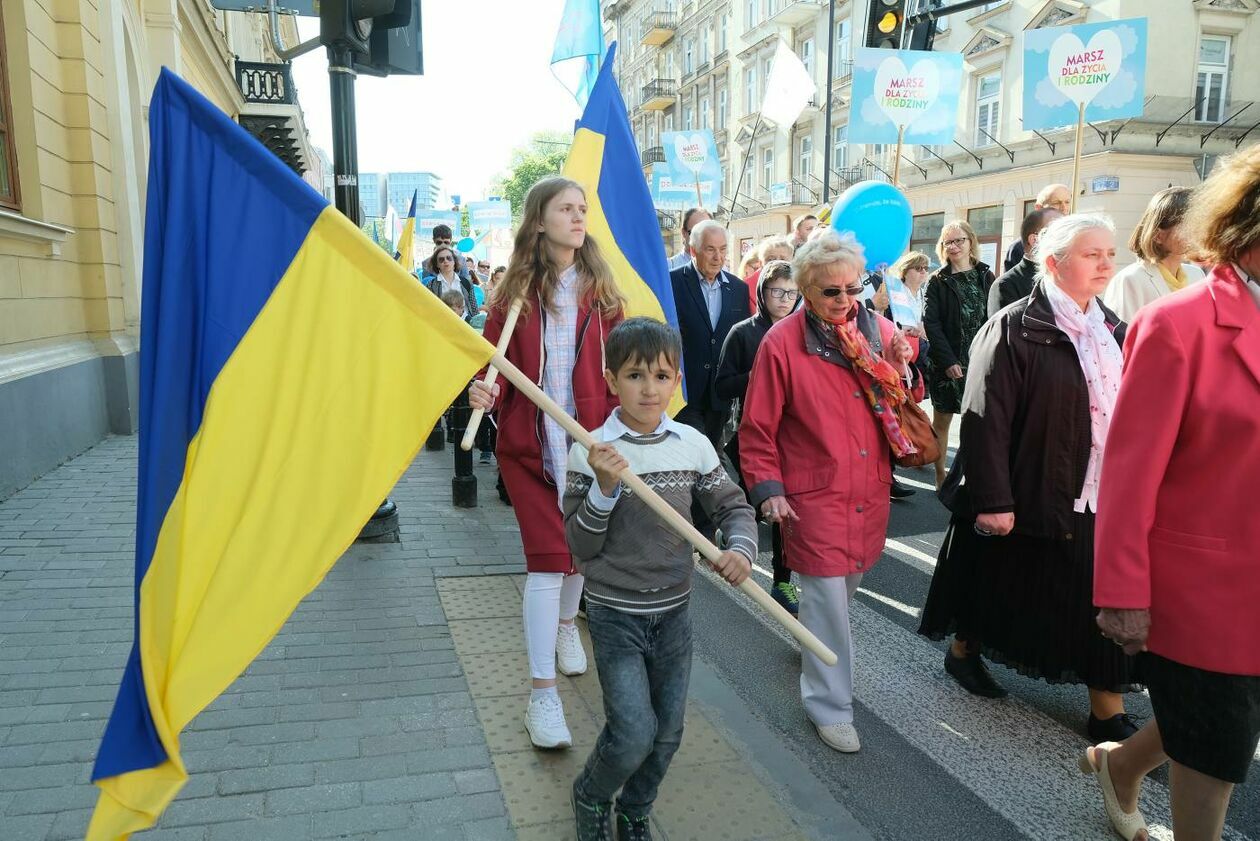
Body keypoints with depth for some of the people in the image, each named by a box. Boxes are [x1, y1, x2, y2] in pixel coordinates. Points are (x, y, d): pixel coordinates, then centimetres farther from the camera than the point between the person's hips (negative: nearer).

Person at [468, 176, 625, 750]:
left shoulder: (600, 291, 3)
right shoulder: (514, 294, -2)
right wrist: (484, 392, -23)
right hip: (529, 444, -2)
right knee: (547, 559, -6)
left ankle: (566, 626, 47)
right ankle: (542, 694, 3)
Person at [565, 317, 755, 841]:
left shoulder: (693, 445, -5)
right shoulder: (590, 452, -14)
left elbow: (734, 506, 3)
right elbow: (580, 546, -12)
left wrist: (741, 548, -18)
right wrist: (604, 489, -28)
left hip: (674, 611, 4)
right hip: (616, 615, -4)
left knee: (667, 733, 15)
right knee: (634, 734, -7)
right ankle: (589, 797, 27)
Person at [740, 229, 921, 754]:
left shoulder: (879, 330, 3)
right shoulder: (782, 342, -11)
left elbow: (904, 406, 11)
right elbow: (757, 428, -7)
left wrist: (903, 370, -8)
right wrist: (767, 488, -13)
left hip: (870, 493, 5)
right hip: (815, 497, -5)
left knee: (849, 584, 21)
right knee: (827, 599, 0)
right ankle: (830, 706, 16)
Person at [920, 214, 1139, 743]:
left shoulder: (1112, 331, 8)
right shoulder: (1015, 328, -13)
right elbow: (986, 420, -18)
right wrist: (993, 500, -20)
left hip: (1096, 499, 6)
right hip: (1026, 496, -6)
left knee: (1102, 600, 8)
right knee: (999, 585, 12)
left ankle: (1108, 710, 20)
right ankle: (963, 650, 37)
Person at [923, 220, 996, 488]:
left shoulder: (986, 277, 8)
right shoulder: (938, 281, 2)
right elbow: (931, 323, -6)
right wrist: (949, 361, -15)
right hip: (945, 362, -1)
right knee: (942, 419, 5)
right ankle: (941, 476, 14)